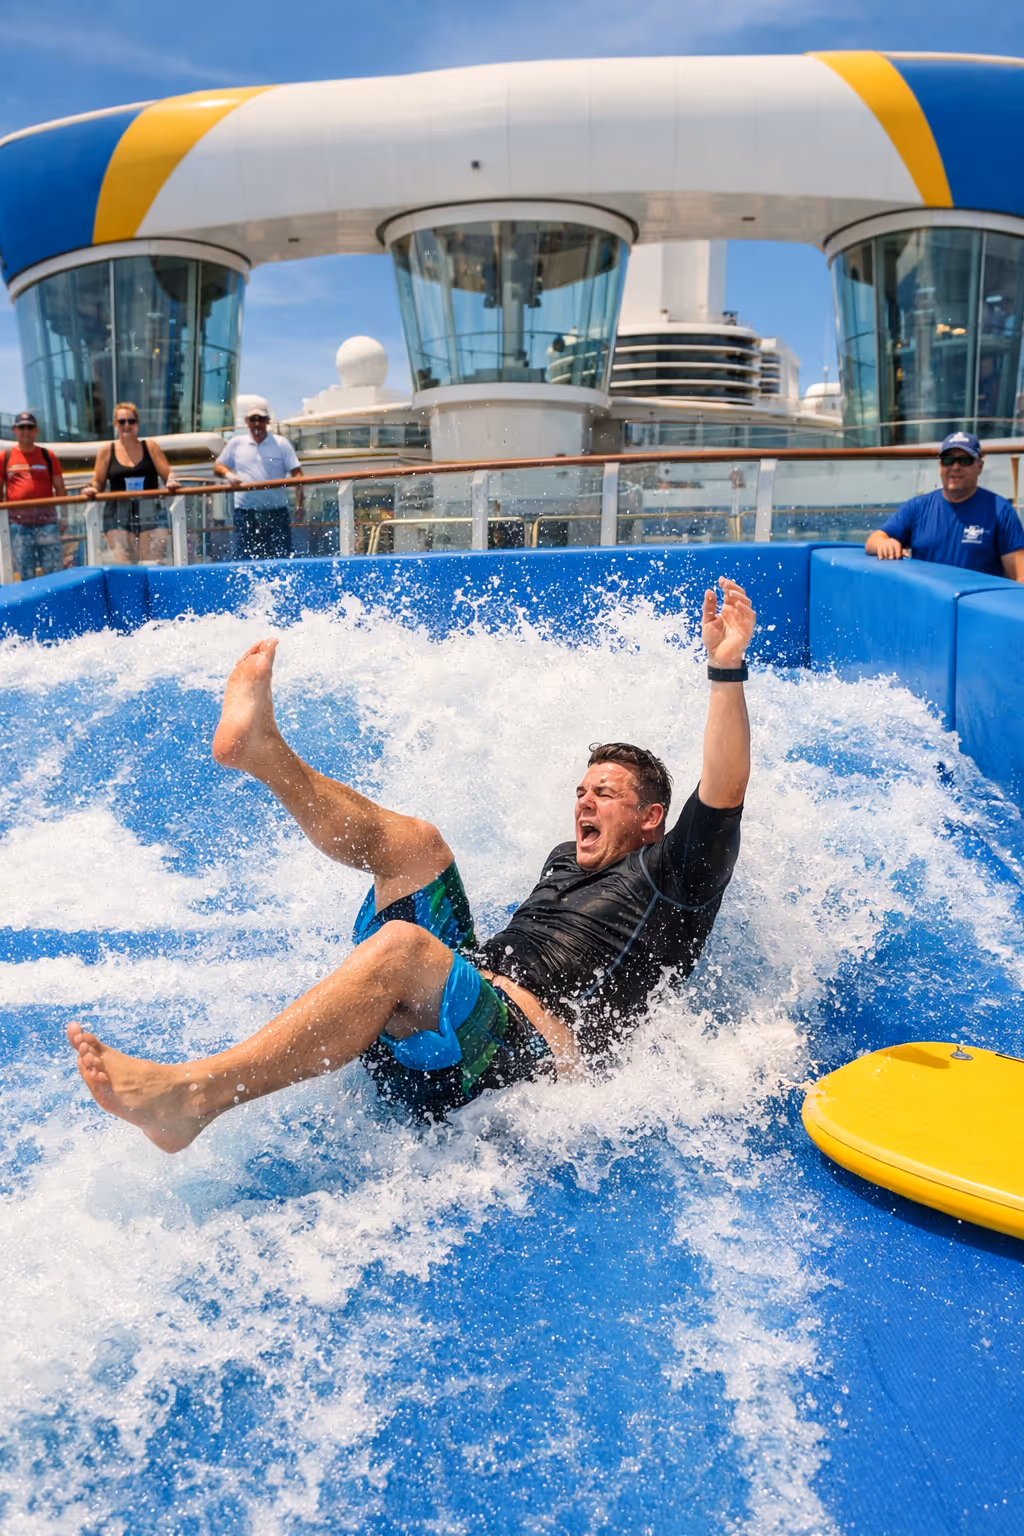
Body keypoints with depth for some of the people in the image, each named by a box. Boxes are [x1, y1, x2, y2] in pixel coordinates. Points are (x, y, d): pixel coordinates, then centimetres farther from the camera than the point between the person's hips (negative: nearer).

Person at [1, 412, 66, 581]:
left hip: (47, 521, 0)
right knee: (25, 574, 6)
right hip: (18, 523, 1)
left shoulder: (47, 456, 8)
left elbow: (60, 488, 9)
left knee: (55, 571, -1)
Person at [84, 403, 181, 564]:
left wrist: (172, 481, -18)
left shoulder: (150, 447, 8)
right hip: (118, 514, 0)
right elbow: (98, 482, 11)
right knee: (121, 563, -9)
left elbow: (168, 474, 4)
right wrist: (92, 489, -11)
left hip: (150, 513, 0)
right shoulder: (107, 451, 9)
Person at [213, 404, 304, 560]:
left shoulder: (281, 444, 3)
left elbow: (297, 474, -3)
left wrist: (299, 505, -15)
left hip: (276, 512, -1)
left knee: (281, 560, -1)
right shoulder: (235, 444, 9)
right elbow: (218, 467, 17)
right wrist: (229, 474, -8)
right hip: (246, 512, 1)